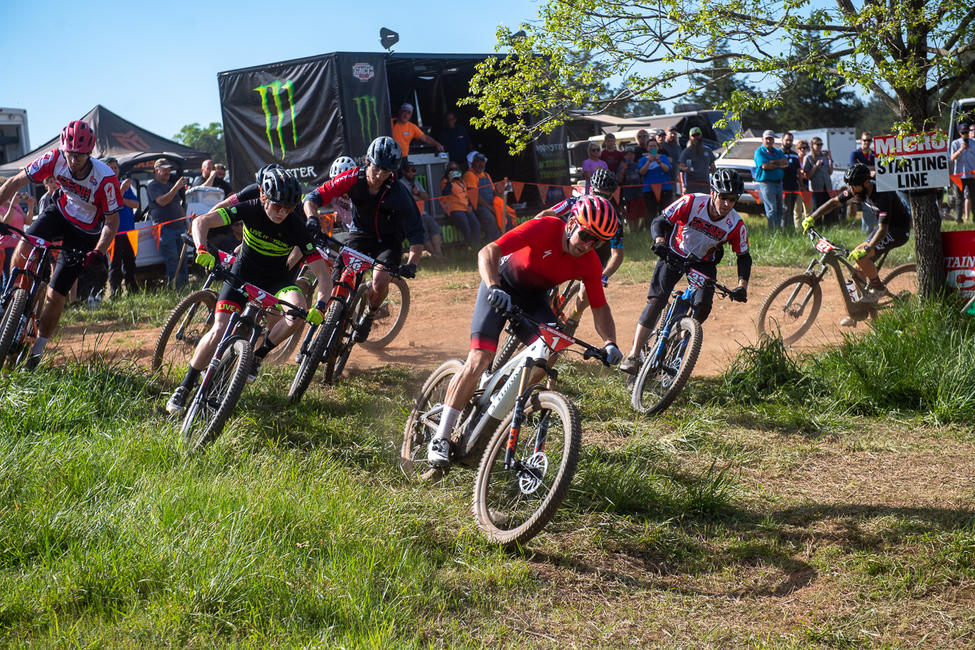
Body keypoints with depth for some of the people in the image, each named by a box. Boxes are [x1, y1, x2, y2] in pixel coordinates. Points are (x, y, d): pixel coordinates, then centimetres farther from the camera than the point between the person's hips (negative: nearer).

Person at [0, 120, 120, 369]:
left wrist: (98, 252, -32)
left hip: (85, 231, -3)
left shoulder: (105, 178, -30)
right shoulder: (55, 159, -22)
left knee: (55, 294, -6)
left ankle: (37, 350, 14)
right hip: (61, 211, 3)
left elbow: (112, 221, -20)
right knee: (23, 250, -27)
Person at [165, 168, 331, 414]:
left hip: (276, 278, 1)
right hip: (243, 273, 0)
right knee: (219, 331, -17)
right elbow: (201, 222, -26)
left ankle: (259, 355, -5)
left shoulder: (296, 227, -24)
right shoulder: (251, 209, -23)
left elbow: (323, 275, -24)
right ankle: (184, 388, 2)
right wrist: (202, 250, -44)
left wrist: (319, 307, -39)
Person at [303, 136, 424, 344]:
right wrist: (312, 220, -40)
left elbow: (416, 233, -23)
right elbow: (313, 198, -20)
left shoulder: (398, 193, -23)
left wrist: (411, 264, -37)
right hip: (359, 235, 2)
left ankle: (369, 315, 6)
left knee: (380, 282, -26)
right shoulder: (353, 178, -19)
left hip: (387, 242, -2)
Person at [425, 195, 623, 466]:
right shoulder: (544, 228, -29)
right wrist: (493, 288, -51)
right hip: (502, 287, -5)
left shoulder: (590, 264, -15)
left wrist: (610, 342, -26)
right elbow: (488, 252, -34)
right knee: (480, 357, -18)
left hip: (533, 298, 5)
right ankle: (440, 439, -16)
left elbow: (600, 307, -8)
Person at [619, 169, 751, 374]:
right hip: (674, 255, -2)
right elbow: (659, 221, -22)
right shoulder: (691, 203, -24)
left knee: (703, 307, -20)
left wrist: (742, 286, -20)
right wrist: (660, 241, -43)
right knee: (657, 300, -19)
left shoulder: (736, 225, -17)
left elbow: (744, 256, -7)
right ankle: (634, 355, -18)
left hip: (703, 263, 2)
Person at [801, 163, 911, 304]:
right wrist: (811, 218, -8)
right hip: (883, 225, 8)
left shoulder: (883, 195, -32)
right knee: (858, 269, 2)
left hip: (899, 230, -8)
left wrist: (866, 249, -50)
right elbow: (834, 202, 2)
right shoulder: (856, 189, -9)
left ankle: (878, 288, -5)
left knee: (860, 255, -24)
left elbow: (883, 229, -38)